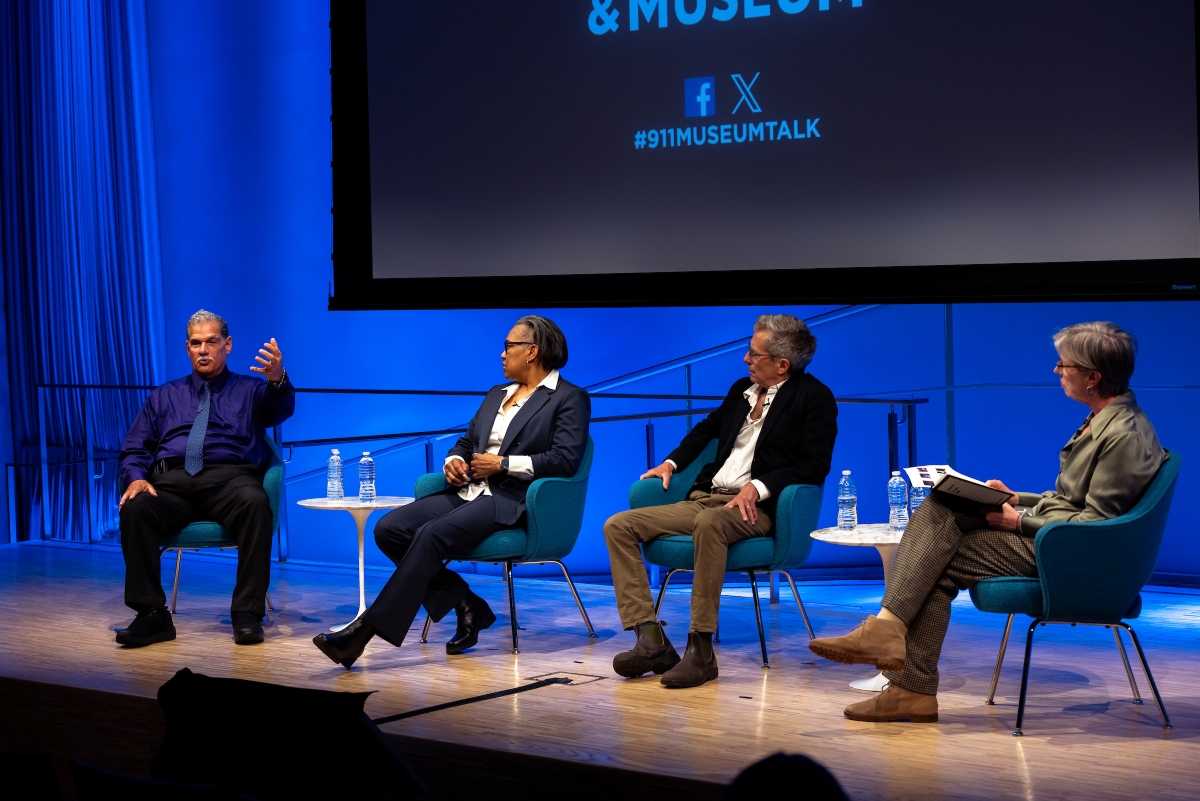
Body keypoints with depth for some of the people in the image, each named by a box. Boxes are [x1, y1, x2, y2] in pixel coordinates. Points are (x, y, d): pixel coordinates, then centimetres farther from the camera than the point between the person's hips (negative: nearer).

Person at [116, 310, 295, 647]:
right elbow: (134, 449, 19)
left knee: (255, 503, -37)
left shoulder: (249, 390, 19)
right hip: (172, 482, 2)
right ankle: (151, 615, -26)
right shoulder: (165, 396, 27)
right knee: (135, 508, -31)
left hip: (230, 479, -2)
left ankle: (247, 615, -34)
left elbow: (280, 409, -5)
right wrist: (136, 477, -5)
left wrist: (278, 380, -29)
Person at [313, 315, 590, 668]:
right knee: (389, 528, -15)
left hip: (512, 502, -8)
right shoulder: (497, 394, 25)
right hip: (469, 493, 8)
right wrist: (453, 461, 3)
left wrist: (502, 464, -13)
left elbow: (564, 460, -12)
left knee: (431, 535, -31)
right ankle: (466, 607, -8)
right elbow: (466, 443, 27)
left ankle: (368, 629, -30)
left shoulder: (570, 398, 1)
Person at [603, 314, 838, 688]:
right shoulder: (742, 389, 20)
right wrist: (671, 462, 21)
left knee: (709, 522, -42)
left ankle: (701, 649, -38)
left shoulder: (814, 398, -1)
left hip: (754, 508, -8)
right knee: (618, 526, -9)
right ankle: (651, 641, -19)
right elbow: (707, 429, 35)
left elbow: (814, 466, -10)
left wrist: (759, 487, -20)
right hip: (704, 499, 8)